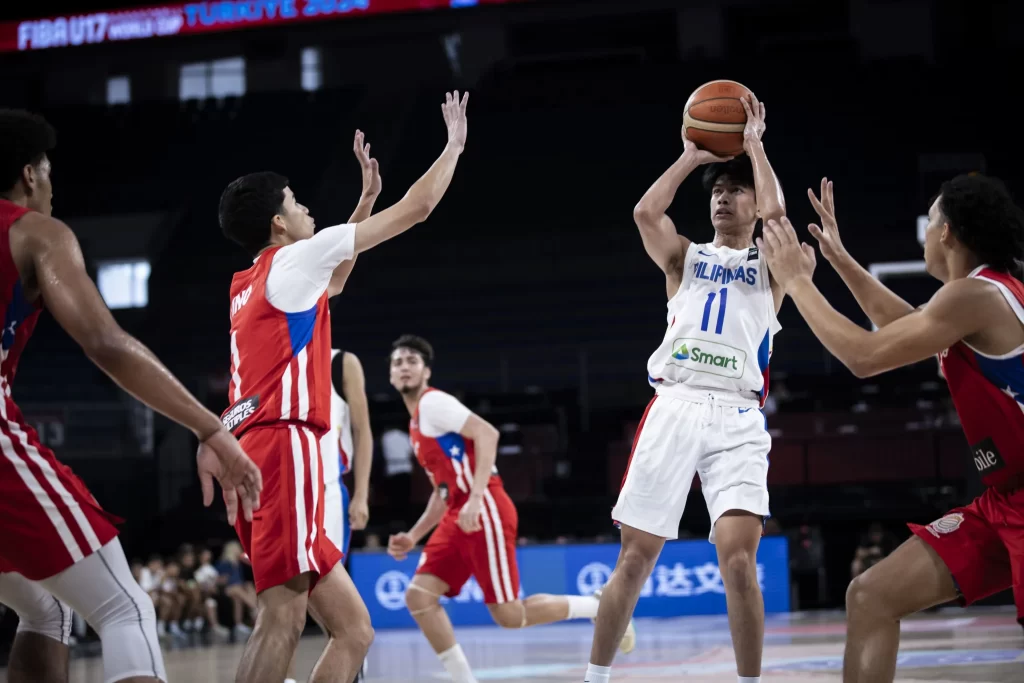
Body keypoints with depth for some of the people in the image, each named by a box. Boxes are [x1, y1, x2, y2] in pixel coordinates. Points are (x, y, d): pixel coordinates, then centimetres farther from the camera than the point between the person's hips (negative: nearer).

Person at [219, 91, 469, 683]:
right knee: (283, 617, -22)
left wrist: (366, 196, 48)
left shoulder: (247, 285, 25)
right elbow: (415, 210, 6)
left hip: (257, 454, 10)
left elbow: (332, 281, 47)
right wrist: (455, 144, 21)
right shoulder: (294, 259, 3)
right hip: (284, 450, -10)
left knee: (353, 628, 8)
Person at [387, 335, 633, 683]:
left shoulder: (433, 402, -5)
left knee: (509, 615, -8)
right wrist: (413, 536, 20)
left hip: (484, 512, -9)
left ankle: (599, 607, 11)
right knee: (419, 595, -4)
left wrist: (475, 498, -27)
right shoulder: (417, 423, 23)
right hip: (459, 517, 9)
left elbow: (487, 433, -20)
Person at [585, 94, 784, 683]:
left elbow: (776, 212, -5)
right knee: (636, 558, 2)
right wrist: (691, 156, 9)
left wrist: (754, 143, 6)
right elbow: (646, 212, 1)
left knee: (738, 560, -17)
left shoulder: (771, 265, 16)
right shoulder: (686, 257, 21)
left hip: (737, 417, -2)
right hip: (675, 406, 2)